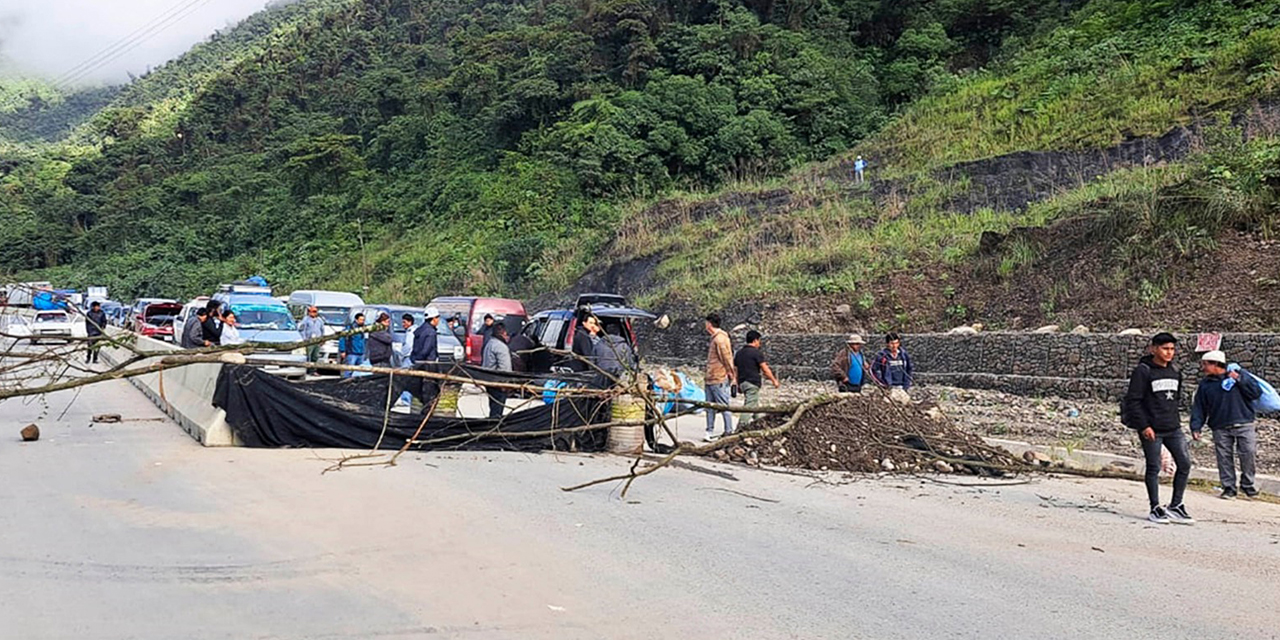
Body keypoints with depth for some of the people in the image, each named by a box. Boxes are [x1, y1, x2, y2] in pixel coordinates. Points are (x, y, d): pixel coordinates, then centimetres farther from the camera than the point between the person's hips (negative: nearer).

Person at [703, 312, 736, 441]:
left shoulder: (720, 339, -17)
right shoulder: (715, 338, 15)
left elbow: (727, 358, -17)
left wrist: (731, 375, -11)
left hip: (719, 381, -10)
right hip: (711, 380, 10)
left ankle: (729, 432, 3)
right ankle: (710, 432, 16)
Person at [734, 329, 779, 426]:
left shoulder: (739, 353, 12)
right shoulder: (757, 353, -10)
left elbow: (735, 369, 14)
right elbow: (765, 369, -10)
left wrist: (737, 384, 20)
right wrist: (774, 381, -1)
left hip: (742, 382, 8)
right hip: (753, 383, -8)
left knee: (755, 404, 20)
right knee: (749, 405, -8)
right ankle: (743, 426, -13)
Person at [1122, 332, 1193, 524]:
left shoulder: (1175, 372, 11)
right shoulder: (1143, 371, -10)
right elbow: (1133, 400, -12)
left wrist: (1174, 419, 16)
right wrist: (1144, 426, -16)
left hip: (1173, 428, 6)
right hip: (1151, 429, -6)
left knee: (1184, 463, 2)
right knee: (1153, 468, 1)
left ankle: (1175, 506, 14)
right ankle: (1155, 509, 12)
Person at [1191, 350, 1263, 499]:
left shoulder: (1239, 374, 5)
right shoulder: (1205, 384, 10)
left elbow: (1257, 392, -3)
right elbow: (1199, 407, 8)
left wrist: (1239, 380, -12)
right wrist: (1196, 427, -2)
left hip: (1244, 425, -2)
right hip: (1220, 428, 2)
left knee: (1249, 453, -6)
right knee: (1224, 458, 0)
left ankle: (1247, 484, 12)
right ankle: (1228, 487, 10)